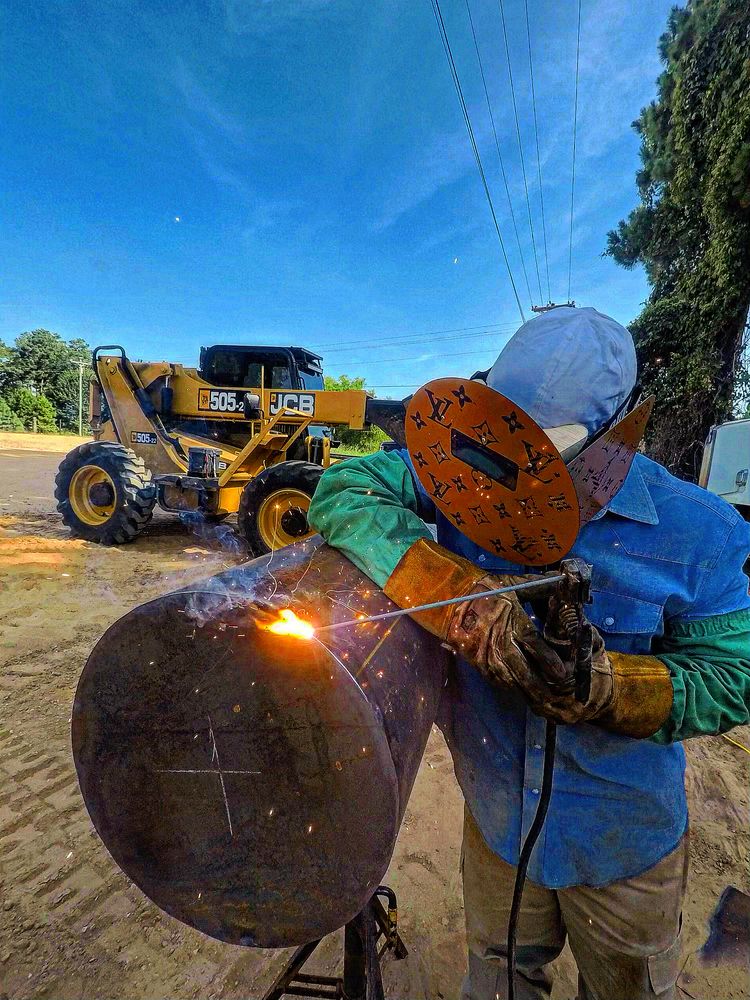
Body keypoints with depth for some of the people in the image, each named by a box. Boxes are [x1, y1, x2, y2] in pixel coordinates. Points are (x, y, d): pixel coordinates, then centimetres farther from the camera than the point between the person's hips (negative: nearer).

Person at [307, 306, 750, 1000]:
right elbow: (346, 489, -30)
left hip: (624, 844, 0)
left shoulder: (694, 529, -20)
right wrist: (465, 600, -40)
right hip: (497, 823, 1)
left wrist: (610, 686, -33)